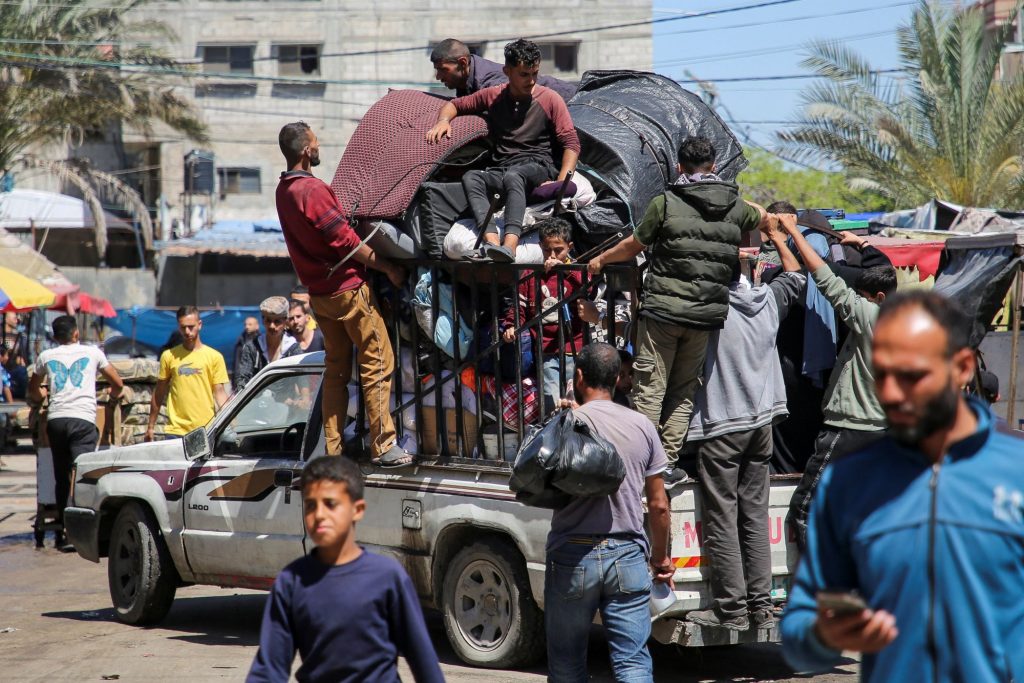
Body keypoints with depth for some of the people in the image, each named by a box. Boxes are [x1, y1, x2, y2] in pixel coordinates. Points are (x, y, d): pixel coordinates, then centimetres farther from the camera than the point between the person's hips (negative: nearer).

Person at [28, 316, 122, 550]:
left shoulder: (46, 356, 17)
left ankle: (62, 534, 15)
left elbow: (33, 390, 32)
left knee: (61, 478, 12)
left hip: (55, 419, 3)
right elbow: (118, 383, 22)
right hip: (83, 419, -3)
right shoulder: (92, 353, 13)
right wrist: (112, 397, 43)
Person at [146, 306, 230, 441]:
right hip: (176, 431, 0)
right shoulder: (169, 356, 7)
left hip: (206, 430, 0)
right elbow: (159, 393, 13)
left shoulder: (214, 357, 5)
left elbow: (220, 392, 3)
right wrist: (151, 426, 13)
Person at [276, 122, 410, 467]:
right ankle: (383, 445, -5)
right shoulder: (313, 190, -20)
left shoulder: (284, 190, 8)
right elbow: (345, 240, -19)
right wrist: (388, 267, -11)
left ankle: (333, 450, 13)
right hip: (348, 288, -9)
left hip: (319, 292, 9)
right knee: (378, 364, -3)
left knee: (336, 370, 14)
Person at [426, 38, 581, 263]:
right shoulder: (493, 96, 15)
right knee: (470, 177, -30)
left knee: (513, 176, -39)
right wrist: (443, 120, 0)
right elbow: (456, 105, 26)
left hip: (539, 167, -3)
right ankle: (492, 241, -51)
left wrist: (561, 182, -16)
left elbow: (571, 143, -1)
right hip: (501, 171, 3)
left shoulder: (550, 100, 5)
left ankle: (509, 245, -60)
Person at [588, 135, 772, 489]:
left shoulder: (666, 203, -4)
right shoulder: (735, 207, 7)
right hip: (706, 314, 3)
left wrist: (601, 260, 25)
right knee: (683, 392, 11)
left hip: (662, 310, -3)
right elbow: (764, 218, 30)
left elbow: (633, 245, 7)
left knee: (649, 390, 0)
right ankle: (668, 465, 8)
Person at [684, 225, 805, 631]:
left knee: (721, 521, -3)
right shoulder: (768, 300, 5)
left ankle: (732, 608, -4)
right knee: (754, 517, 9)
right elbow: (796, 276, 24)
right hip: (761, 423, 6)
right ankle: (761, 606, 8)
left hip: (720, 426, -6)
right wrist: (777, 236, 35)